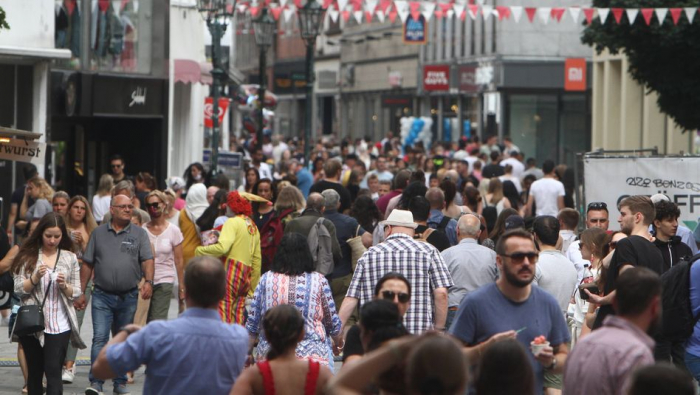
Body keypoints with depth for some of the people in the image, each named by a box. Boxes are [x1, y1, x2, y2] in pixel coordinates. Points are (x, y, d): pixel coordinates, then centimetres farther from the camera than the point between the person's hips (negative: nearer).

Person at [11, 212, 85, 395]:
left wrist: (64, 286, -12)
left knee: (53, 371, -10)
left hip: (59, 326, -1)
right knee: (34, 372, 10)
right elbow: (18, 289, -1)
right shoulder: (27, 257, 3)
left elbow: (76, 292, 8)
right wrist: (35, 277, -16)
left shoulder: (69, 258, 7)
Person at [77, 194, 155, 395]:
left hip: (128, 297, 1)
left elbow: (147, 260, -5)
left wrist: (148, 282, -23)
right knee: (99, 338, -12)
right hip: (102, 296, -1)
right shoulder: (99, 233, 8)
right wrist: (81, 292, 6)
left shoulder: (139, 234, 6)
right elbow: (87, 264, 10)